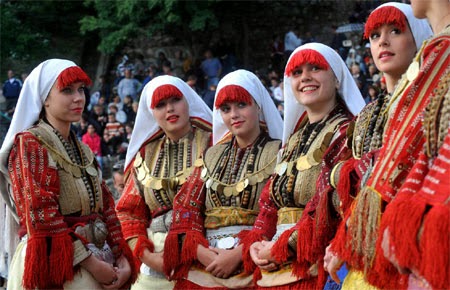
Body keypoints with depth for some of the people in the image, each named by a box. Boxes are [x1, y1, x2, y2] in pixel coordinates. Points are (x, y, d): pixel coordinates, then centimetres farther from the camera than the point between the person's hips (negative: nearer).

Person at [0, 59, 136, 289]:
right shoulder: (28, 145, -7)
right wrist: (91, 262, -17)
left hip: (97, 263, 7)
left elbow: (104, 206, 11)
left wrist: (122, 258, -3)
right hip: (53, 266, -7)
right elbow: (42, 217, -16)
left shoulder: (81, 150, 16)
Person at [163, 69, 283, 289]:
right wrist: (202, 252, -10)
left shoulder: (277, 153, 1)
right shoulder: (213, 155, 15)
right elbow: (186, 207, 6)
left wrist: (238, 254, -17)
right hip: (203, 267, 4)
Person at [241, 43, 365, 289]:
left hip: (315, 267, -7)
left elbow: (331, 205, -17)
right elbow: (269, 203, 14)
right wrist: (255, 244, -3)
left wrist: (281, 248, -14)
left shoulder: (345, 134, -6)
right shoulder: (294, 141, 17)